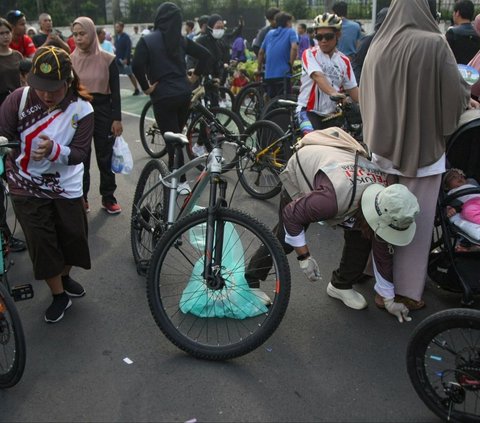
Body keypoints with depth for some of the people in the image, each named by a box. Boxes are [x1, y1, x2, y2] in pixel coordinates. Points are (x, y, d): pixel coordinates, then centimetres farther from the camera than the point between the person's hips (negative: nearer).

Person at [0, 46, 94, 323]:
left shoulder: (82, 109, -13)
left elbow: (80, 153, -17)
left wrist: (53, 149, -36)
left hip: (66, 187, 1)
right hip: (27, 187, -1)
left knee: (72, 237, 12)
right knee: (41, 242, 3)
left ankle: (65, 277, 44)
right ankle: (59, 295, 24)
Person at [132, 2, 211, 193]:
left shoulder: (147, 40, -7)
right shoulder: (181, 40, 7)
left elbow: (137, 65, -21)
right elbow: (205, 54, 7)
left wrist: (146, 87, -9)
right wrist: (194, 76, 12)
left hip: (163, 96, -5)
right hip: (184, 93, 5)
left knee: (172, 139, 1)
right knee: (177, 136, 19)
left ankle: (182, 181, 3)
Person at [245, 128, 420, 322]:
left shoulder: (383, 202, -26)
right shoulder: (333, 199, -47)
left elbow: (383, 252, -12)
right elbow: (291, 215, -31)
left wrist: (389, 299, -4)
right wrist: (304, 256, -24)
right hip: (300, 172, -4)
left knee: (360, 236, -9)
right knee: (284, 238, -4)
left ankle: (341, 285, 11)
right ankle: (251, 281, 16)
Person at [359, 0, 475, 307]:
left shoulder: (379, 45, 2)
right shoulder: (433, 43, -16)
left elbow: (366, 96, 12)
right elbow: (456, 94, -12)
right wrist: (467, 97, 10)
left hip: (383, 145, 6)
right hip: (421, 147, -6)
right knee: (415, 220, 4)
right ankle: (406, 289, 13)